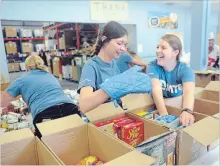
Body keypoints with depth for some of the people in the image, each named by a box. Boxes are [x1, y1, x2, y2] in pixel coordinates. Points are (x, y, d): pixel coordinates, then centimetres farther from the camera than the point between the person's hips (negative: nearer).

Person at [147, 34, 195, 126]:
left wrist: (187, 111, -50)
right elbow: (156, 90, -28)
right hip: (158, 108, 0)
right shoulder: (153, 66, -11)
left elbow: (188, 91, -30)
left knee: (186, 120, -22)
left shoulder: (185, 70, -11)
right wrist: (164, 115, -43)